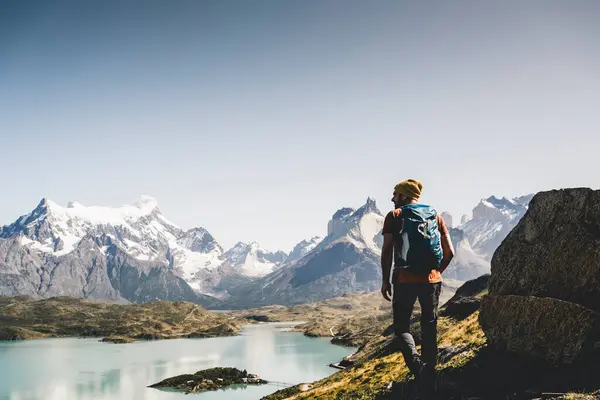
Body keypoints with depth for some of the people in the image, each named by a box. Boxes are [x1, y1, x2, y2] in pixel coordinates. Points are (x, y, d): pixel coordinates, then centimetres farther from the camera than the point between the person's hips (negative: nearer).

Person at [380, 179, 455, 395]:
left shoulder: (394, 216, 1)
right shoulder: (435, 216, 11)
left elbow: (387, 250, -6)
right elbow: (449, 252, 7)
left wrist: (385, 280, 1)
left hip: (405, 279, -3)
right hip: (431, 279, 3)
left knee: (401, 327, 7)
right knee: (429, 328, 13)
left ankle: (418, 368, -13)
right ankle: (429, 373, 14)